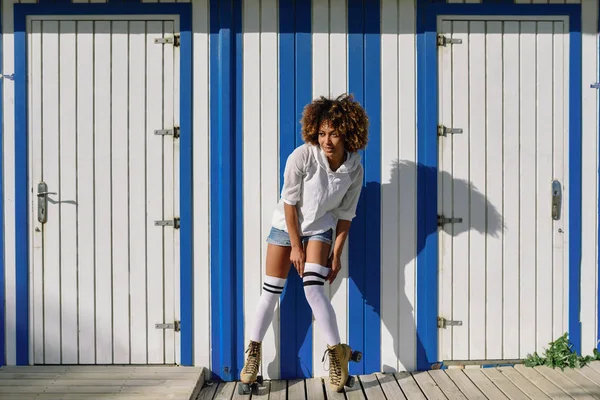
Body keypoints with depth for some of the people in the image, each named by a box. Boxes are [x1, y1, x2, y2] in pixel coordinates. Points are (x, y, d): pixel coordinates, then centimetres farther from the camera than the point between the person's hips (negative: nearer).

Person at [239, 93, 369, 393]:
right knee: (271, 292, 1)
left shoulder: (354, 169, -16)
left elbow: (345, 214, -5)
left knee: (313, 288, -19)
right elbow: (289, 202, -16)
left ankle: (337, 353, -8)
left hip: (320, 229, 0)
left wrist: (336, 254, -6)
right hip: (285, 226, 0)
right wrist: (295, 246, -13)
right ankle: (253, 352, 15)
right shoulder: (302, 156, -25)